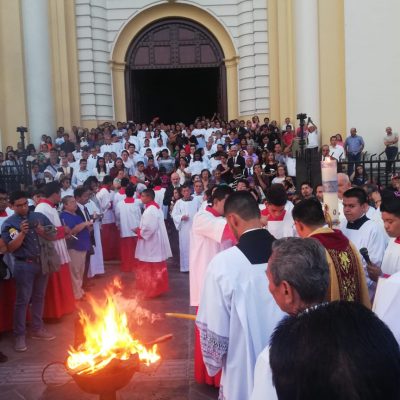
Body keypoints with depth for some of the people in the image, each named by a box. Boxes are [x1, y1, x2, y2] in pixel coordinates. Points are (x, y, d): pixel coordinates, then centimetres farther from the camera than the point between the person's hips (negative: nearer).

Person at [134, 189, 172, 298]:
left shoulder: (150, 210, -22)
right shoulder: (155, 207, 10)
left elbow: (149, 228, -27)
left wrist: (139, 231, -12)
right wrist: (140, 229, 8)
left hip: (152, 243, -10)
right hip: (155, 241, 10)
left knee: (151, 269, 2)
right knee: (156, 268, 17)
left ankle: (152, 290, 12)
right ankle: (157, 288, 26)